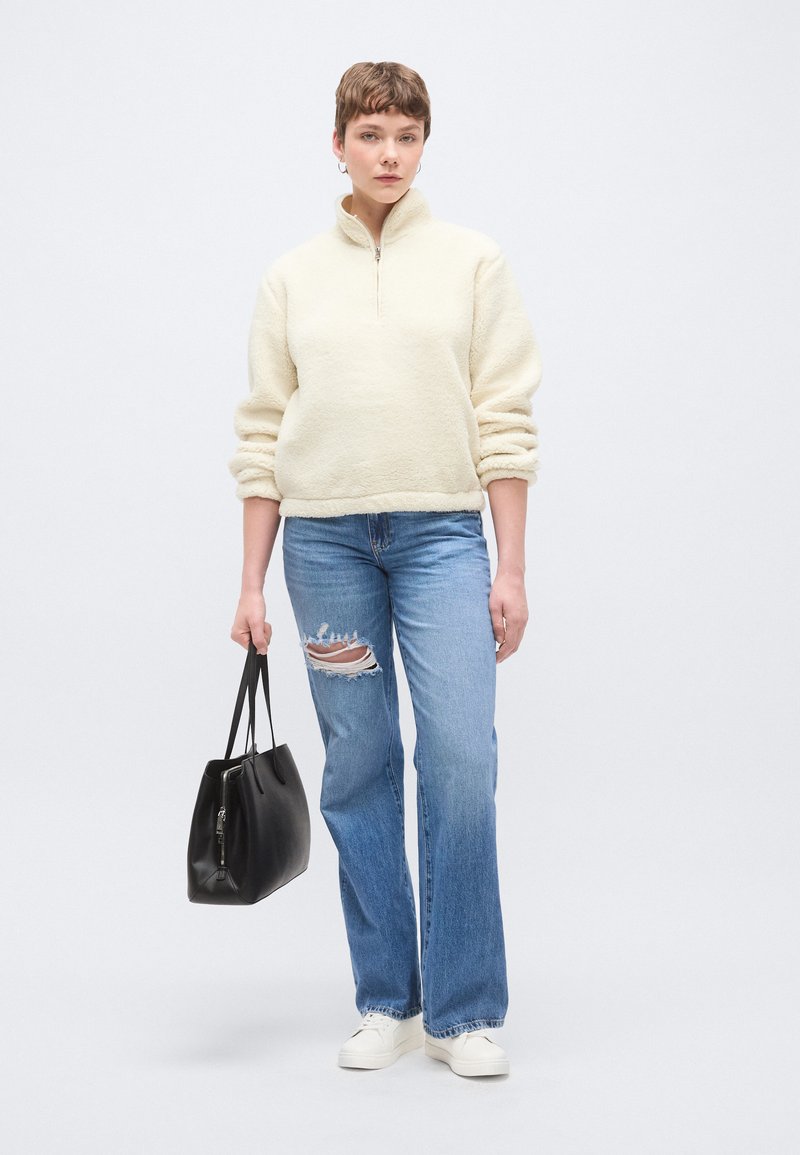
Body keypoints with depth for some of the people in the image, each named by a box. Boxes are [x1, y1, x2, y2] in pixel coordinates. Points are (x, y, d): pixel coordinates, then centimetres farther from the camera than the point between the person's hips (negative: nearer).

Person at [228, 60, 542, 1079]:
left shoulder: (472, 262, 4)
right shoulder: (291, 277, 8)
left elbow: (505, 422, 1)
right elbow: (263, 434, 8)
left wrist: (509, 569, -5)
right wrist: (253, 583, 4)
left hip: (442, 534, -1)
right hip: (324, 539, 2)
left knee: (461, 761, -10)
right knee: (358, 771, 6)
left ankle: (462, 1011, 3)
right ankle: (386, 1001, 17)